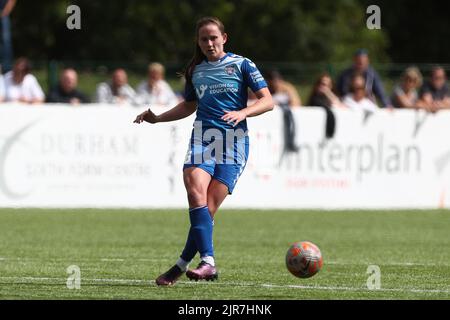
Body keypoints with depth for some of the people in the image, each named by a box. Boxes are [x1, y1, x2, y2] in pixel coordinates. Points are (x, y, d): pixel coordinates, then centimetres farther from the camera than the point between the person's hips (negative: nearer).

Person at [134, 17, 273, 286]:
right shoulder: (195, 71, 16)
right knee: (196, 193, -24)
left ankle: (181, 266, -4)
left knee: (208, 209, -11)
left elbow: (267, 101, 0)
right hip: (202, 138, 3)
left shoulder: (241, 65, 4)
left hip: (233, 143, -3)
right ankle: (208, 263, -31)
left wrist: (242, 113, -18)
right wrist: (157, 118, 21)